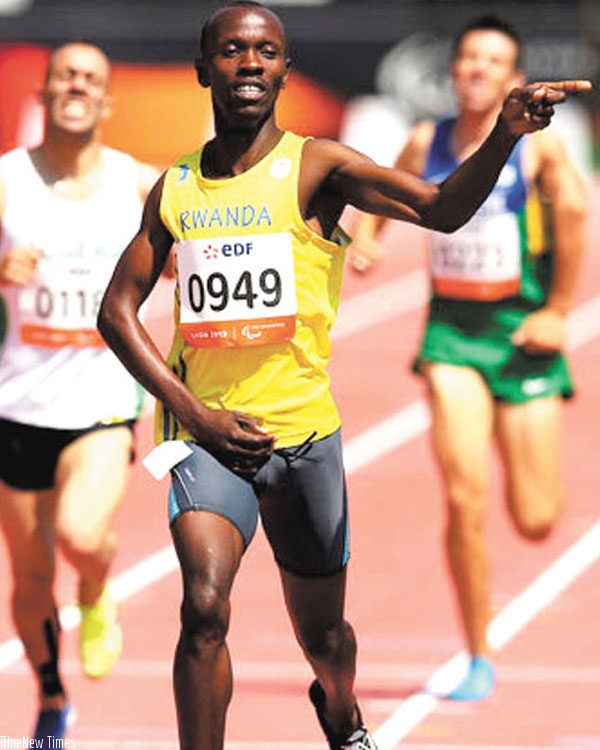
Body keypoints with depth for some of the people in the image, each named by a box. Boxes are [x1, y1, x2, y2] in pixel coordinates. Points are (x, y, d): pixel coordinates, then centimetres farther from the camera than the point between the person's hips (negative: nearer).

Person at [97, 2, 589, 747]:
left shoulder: (314, 166, -4)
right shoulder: (174, 189, 5)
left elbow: (441, 207, -17)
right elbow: (117, 308, 9)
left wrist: (506, 132, -36)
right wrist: (192, 411, -3)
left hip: (304, 434, 0)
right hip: (209, 431, 0)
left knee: (321, 632, 15)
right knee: (204, 607, -23)